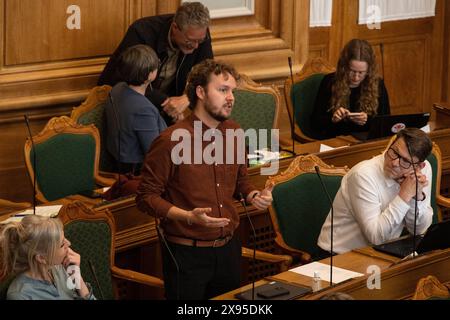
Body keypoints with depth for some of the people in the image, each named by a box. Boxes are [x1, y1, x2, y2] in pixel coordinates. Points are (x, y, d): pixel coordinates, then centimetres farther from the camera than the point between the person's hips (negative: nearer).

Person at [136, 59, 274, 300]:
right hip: (186, 253, -6)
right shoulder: (170, 140, -16)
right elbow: (146, 197, -12)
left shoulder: (233, 133, 3)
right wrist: (188, 217, -24)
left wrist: (253, 196, -3)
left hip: (229, 248, 6)